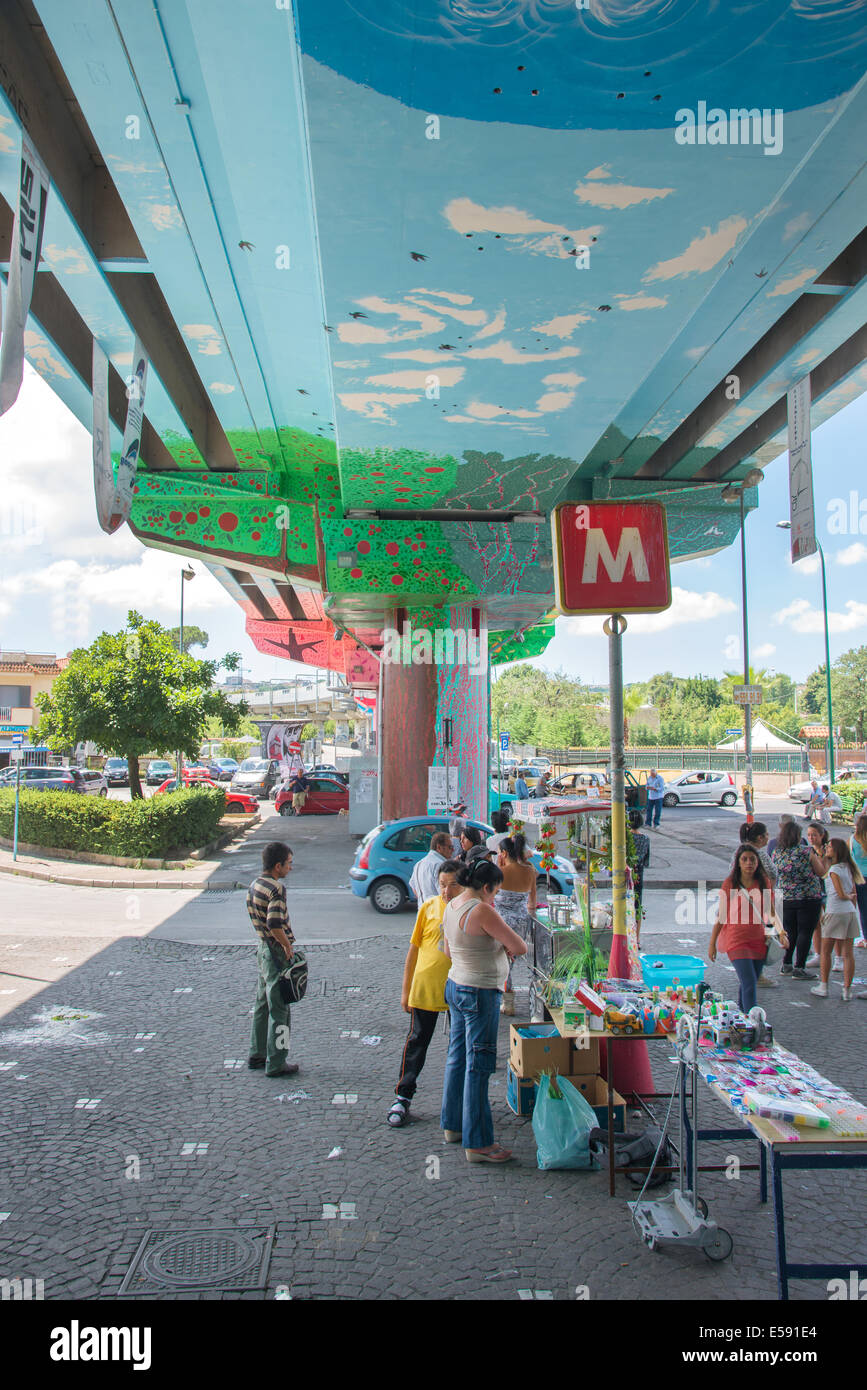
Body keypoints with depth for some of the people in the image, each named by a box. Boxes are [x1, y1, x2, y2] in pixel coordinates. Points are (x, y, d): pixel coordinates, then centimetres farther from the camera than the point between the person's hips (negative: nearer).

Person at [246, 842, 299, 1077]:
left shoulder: (253, 885, 7)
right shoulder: (276, 888, -21)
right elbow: (275, 925, -31)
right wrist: (288, 945, -17)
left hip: (263, 949, 9)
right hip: (277, 954, -9)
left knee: (263, 1005, 20)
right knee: (279, 1010, 2)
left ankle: (256, 1055, 31)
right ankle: (275, 1064, 10)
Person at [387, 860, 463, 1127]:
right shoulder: (429, 907, -5)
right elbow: (414, 949, 1)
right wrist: (406, 990, 2)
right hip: (425, 987, -1)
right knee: (416, 1043, 8)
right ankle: (403, 1098, 21)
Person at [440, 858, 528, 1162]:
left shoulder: (452, 906, 6)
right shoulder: (482, 911, -22)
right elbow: (520, 947, -17)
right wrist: (506, 946, 4)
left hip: (455, 986, 9)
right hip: (480, 994, -9)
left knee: (457, 1057, 18)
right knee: (478, 1066, -2)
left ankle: (452, 1125, 31)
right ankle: (477, 1143, 6)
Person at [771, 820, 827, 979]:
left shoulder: (776, 853, 1)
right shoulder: (807, 851, -11)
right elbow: (822, 872, -2)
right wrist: (817, 857, 14)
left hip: (784, 899, 4)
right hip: (809, 898, -4)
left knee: (790, 932, 16)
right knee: (805, 932, 3)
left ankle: (786, 965, 20)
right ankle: (799, 968, 4)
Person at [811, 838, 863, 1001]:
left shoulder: (834, 870, -12)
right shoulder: (849, 868, 9)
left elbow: (841, 894, -13)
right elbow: (854, 893, 12)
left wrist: (849, 896, 6)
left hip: (835, 913, -6)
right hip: (851, 912, 6)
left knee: (825, 951, 5)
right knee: (848, 953, 4)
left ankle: (823, 987, 9)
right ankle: (847, 990, 5)